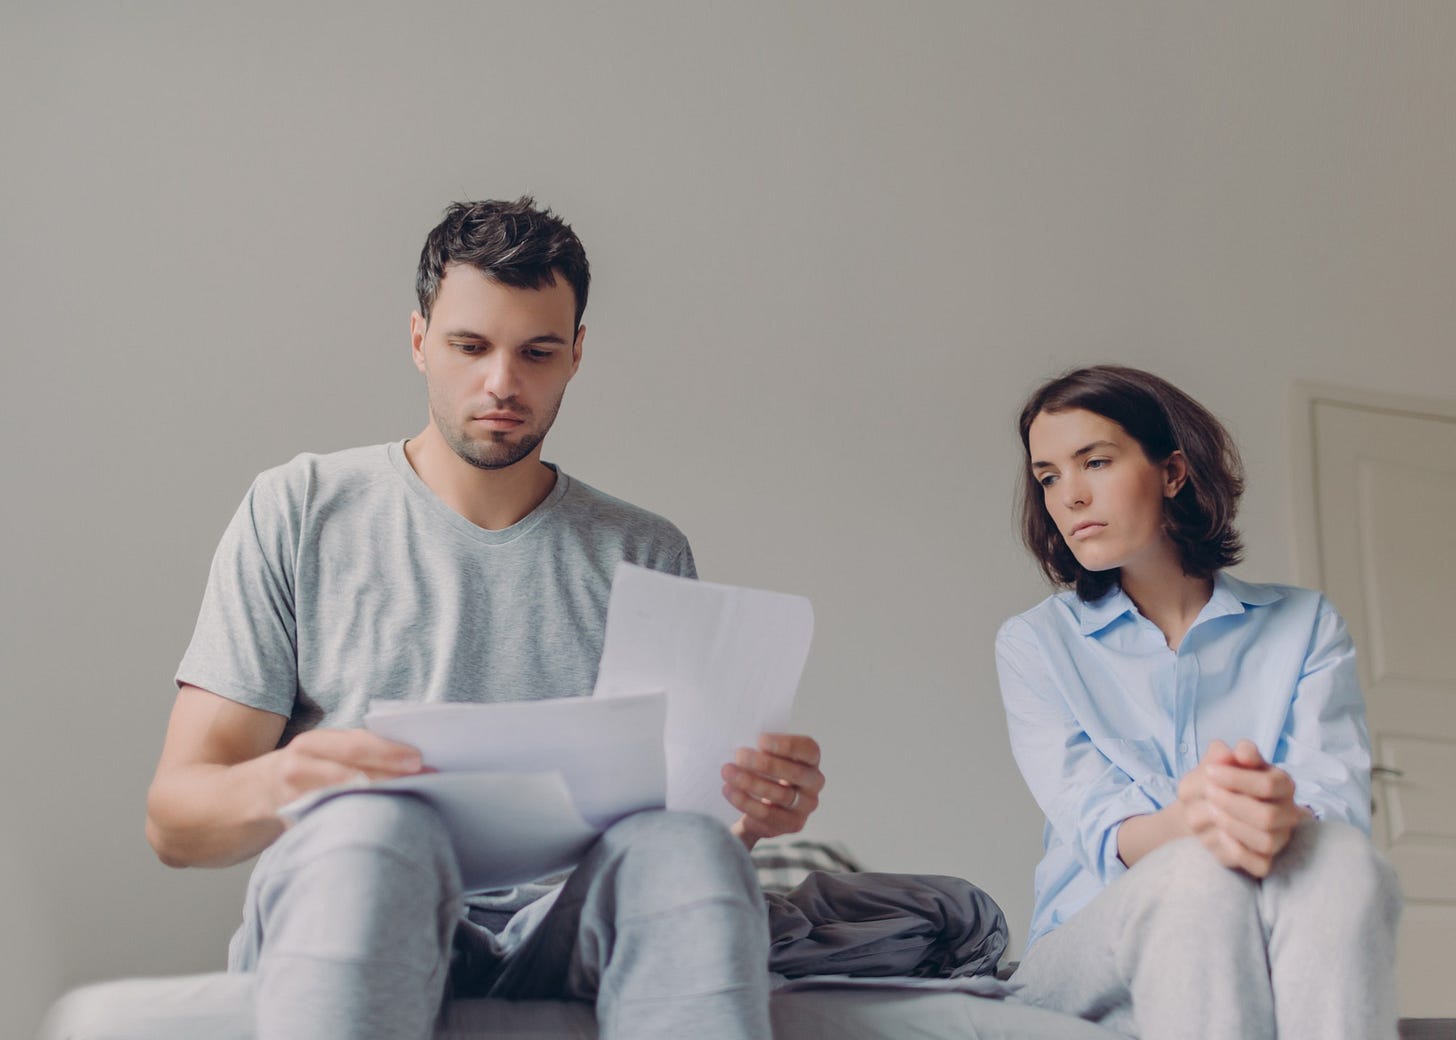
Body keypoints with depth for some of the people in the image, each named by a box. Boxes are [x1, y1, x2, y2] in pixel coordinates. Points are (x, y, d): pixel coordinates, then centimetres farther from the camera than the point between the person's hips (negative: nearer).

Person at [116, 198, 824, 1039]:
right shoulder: (298, 512, 9)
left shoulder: (646, 555, 16)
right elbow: (174, 820, 3)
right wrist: (275, 786, -22)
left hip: (562, 936, 2)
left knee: (686, 846, -33)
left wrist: (755, 810, -14)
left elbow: (687, 796, 12)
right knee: (377, 822, -37)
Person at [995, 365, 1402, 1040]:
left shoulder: (1305, 627, 11)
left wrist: (1286, 818, -33)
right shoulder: (1032, 646, 9)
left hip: (1269, 956, 1)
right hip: (1087, 954, -1)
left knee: (1338, 860, -34)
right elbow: (1097, 831, -6)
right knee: (1198, 877, -36)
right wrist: (1188, 823, -33)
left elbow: (1340, 804, -5)